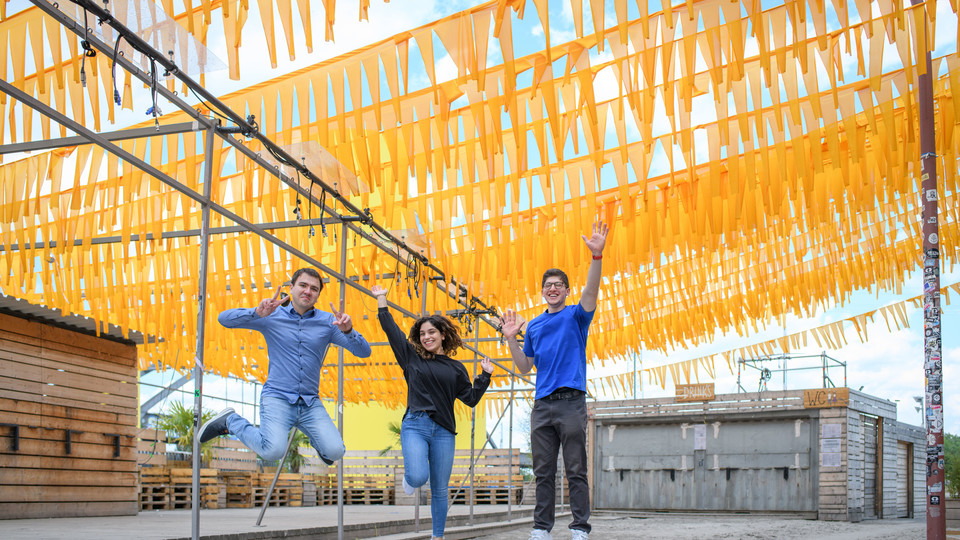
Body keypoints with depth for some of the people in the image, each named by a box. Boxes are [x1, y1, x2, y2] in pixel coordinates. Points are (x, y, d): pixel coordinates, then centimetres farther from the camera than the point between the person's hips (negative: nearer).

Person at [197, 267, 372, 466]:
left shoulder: (327, 321, 5)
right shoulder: (272, 316, 1)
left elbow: (363, 351, 0)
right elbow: (224, 318, -7)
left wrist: (348, 331, -20)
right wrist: (258, 313, -23)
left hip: (311, 403, 3)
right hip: (277, 399, -3)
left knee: (335, 451, -16)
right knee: (273, 451, -27)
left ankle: (316, 437, 23)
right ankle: (230, 421, 3)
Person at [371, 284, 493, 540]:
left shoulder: (455, 368, 14)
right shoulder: (412, 358, 9)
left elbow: (471, 398, 13)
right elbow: (390, 329, 10)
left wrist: (484, 376, 6)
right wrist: (382, 300, 14)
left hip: (444, 431, 2)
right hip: (415, 426, -2)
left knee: (439, 490, 3)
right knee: (419, 477, -23)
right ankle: (409, 477, 15)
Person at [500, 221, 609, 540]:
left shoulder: (576, 316, 6)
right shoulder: (533, 325, 19)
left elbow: (591, 292, -15)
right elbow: (525, 368, 20)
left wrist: (597, 256, -30)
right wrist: (511, 339, 6)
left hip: (571, 402, -4)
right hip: (542, 404, 4)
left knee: (576, 471, -4)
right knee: (543, 472, 6)